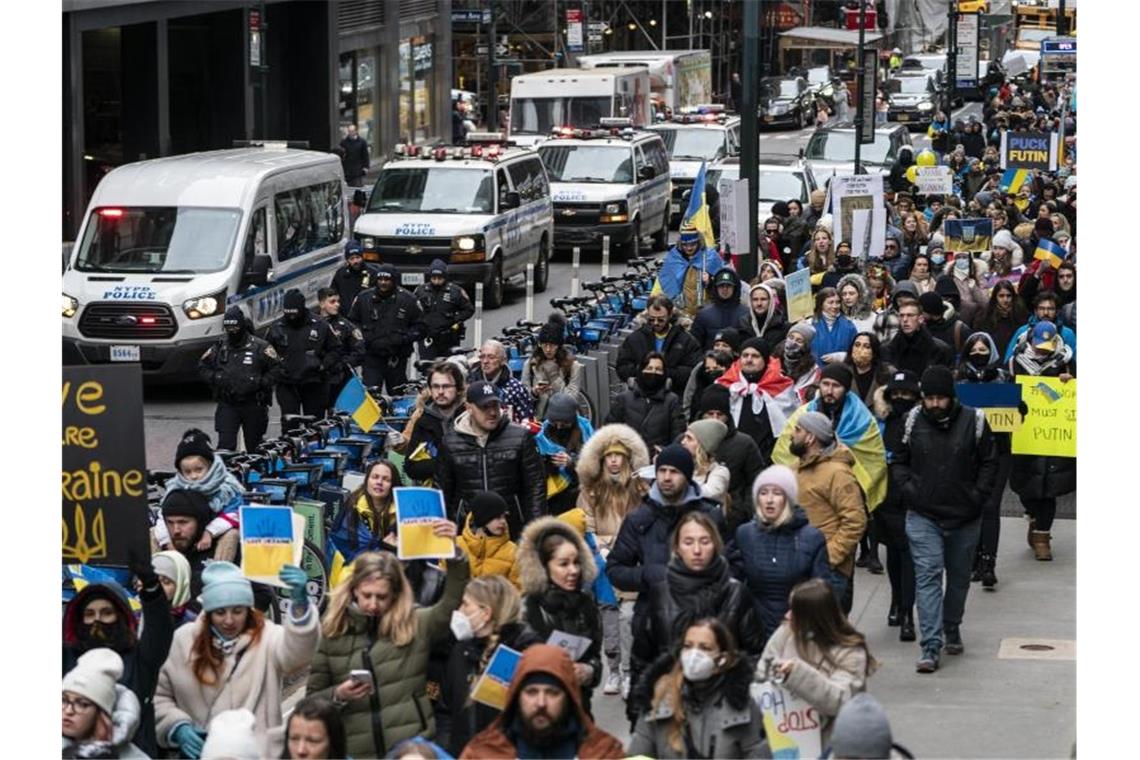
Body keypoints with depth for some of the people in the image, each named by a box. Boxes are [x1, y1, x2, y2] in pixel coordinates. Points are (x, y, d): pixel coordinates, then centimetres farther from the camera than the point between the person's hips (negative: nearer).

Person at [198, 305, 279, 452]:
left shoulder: (259, 347, -5)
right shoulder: (219, 347, 6)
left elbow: (276, 368, -3)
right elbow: (202, 367, 15)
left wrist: (260, 383, -12)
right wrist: (214, 378, -2)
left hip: (253, 405, -2)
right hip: (227, 405, 2)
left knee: (254, 446, 9)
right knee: (225, 443, -9)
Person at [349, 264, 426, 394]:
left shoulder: (407, 299, 0)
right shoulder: (364, 298, 4)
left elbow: (419, 325, 6)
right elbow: (352, 321, 15)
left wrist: (405, 338, -9)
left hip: (397, 357, 0)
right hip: (371, 356, 0)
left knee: (397, 393, 8)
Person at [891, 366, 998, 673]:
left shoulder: (973, 421, -6)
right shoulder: (912, 421, -3)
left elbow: (989, 462, 4)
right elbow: (899, 461, 9)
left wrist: (977, 496, -6)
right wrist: (908, 490, -5)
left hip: (964, 517, 1)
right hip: (923, 516, -1)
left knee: (959, 576, 15)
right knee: (928, 576, -11)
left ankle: (952, 630, 37)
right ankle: (931, 648, -16)